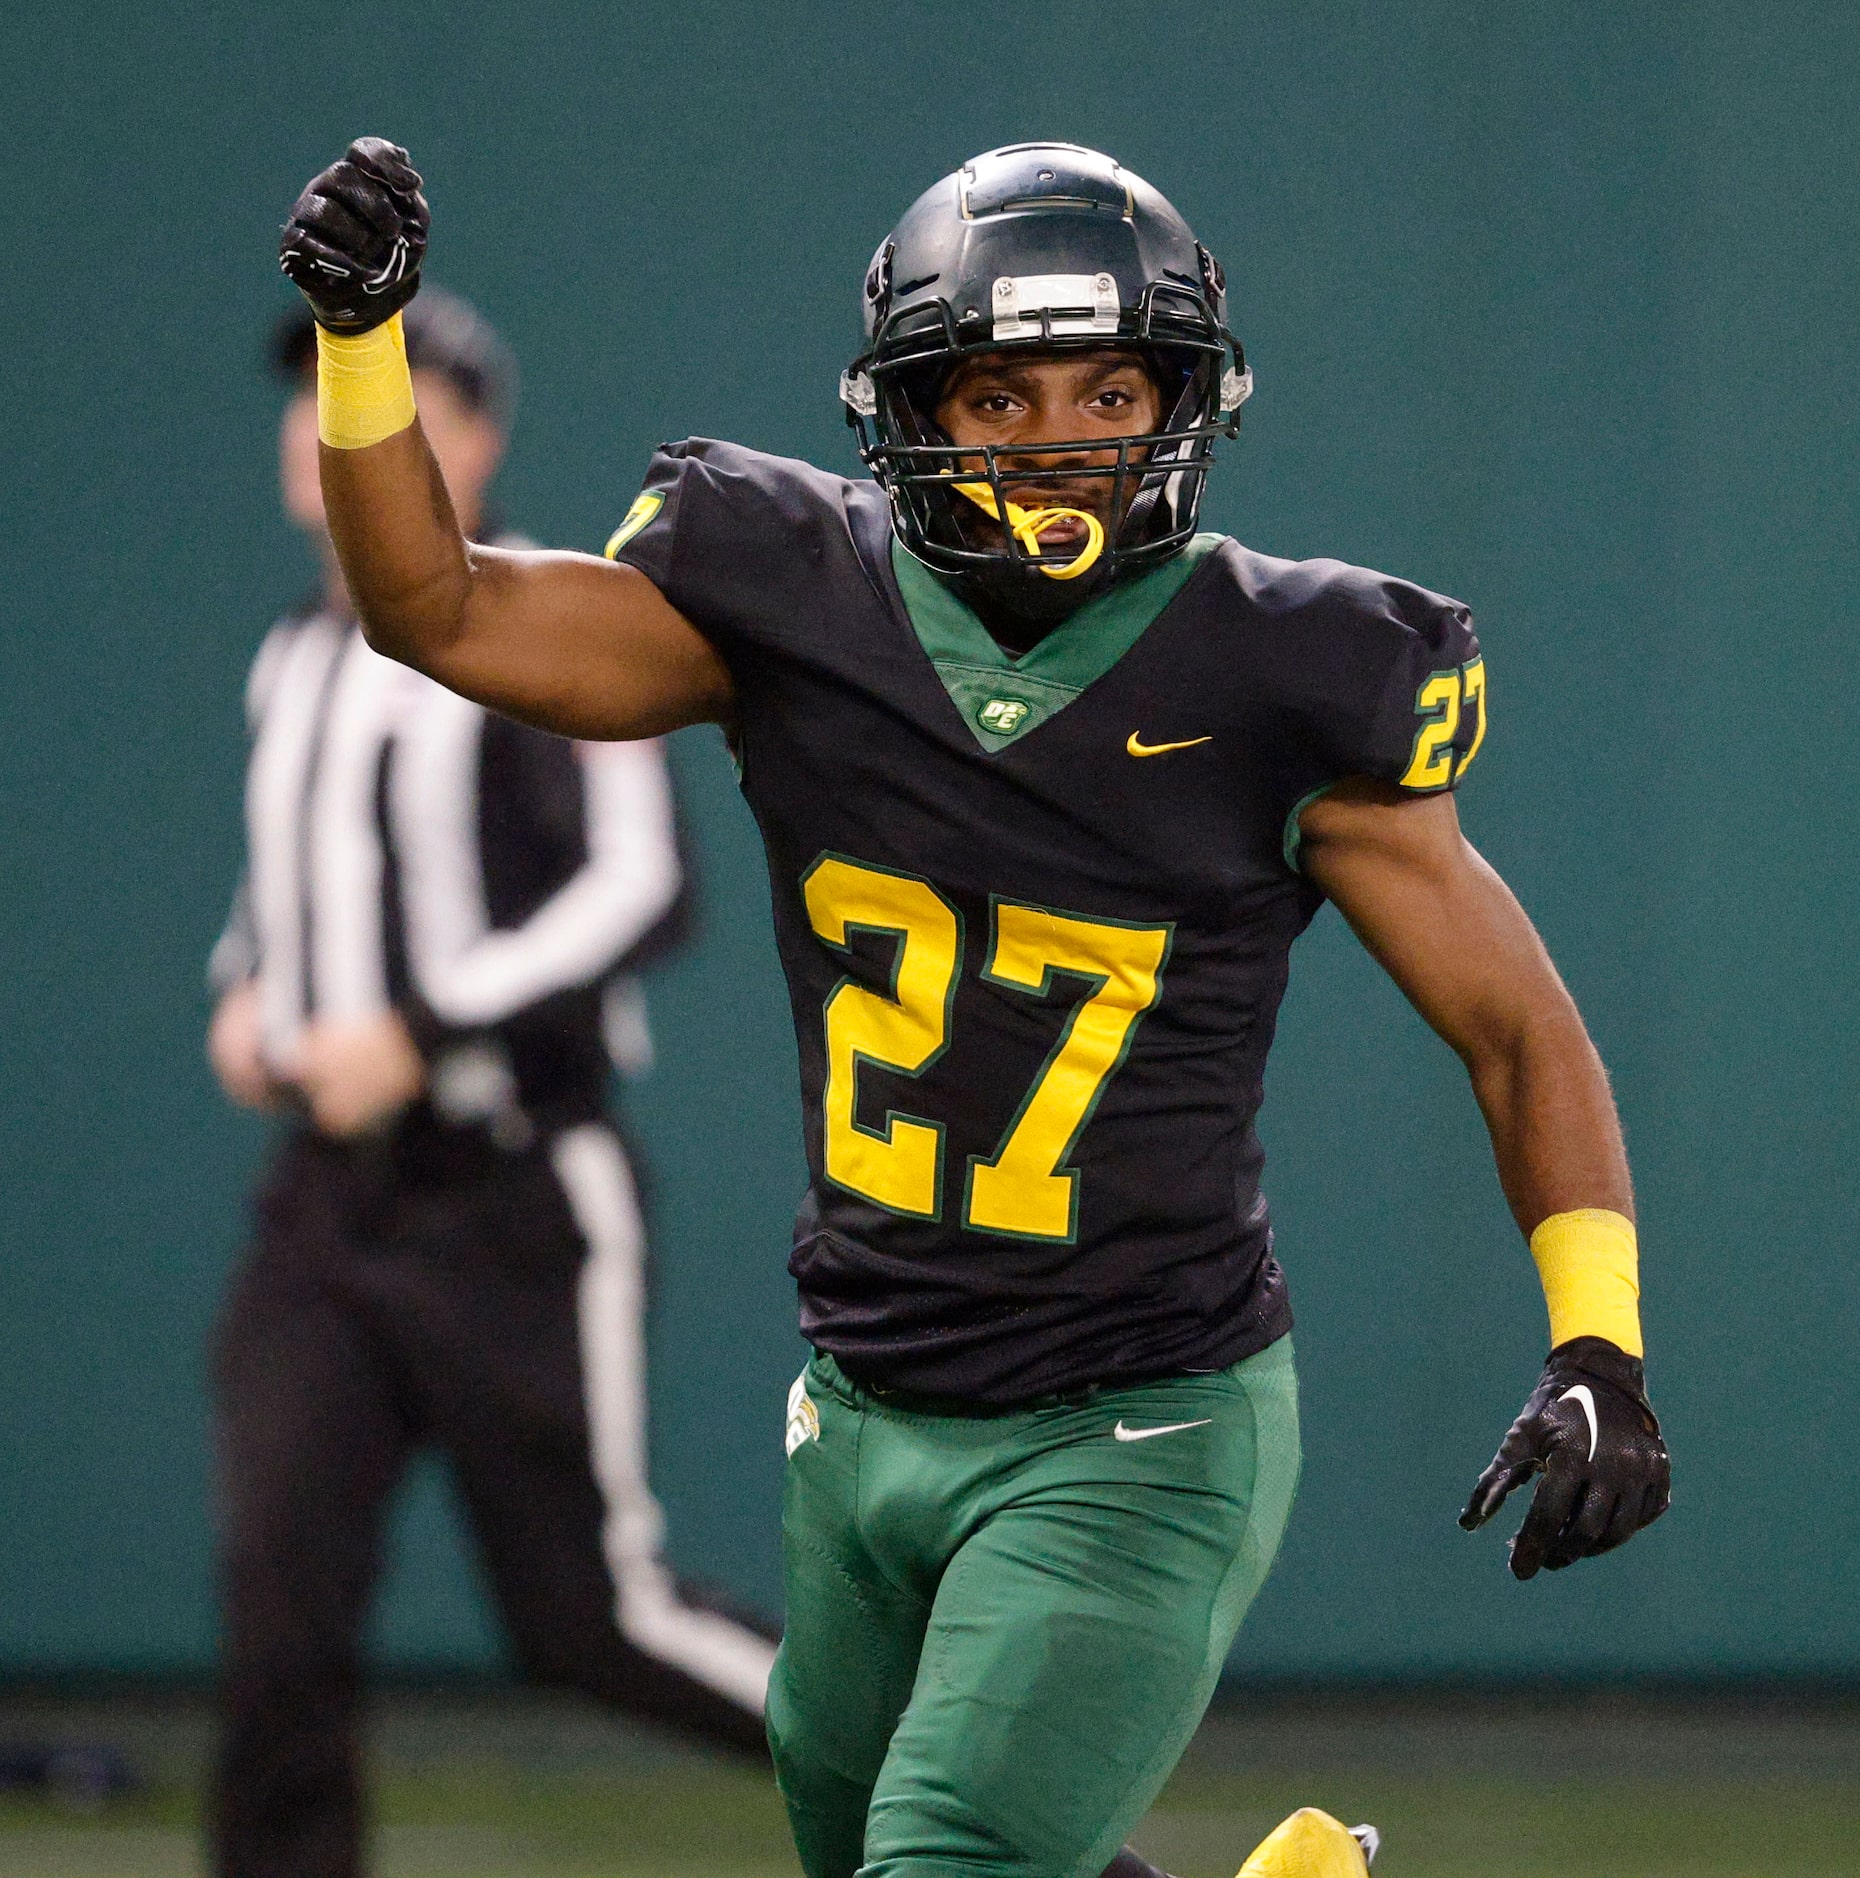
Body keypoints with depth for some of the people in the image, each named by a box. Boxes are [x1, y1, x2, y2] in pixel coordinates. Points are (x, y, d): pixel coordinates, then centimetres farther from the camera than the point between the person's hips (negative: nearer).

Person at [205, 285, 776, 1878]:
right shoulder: (295, 665, 14)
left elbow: (641, 889, -18)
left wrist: (419, 1030, -23)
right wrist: (248, 988, 10)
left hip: (519, 1200, -6)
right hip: (325, 1206, 6)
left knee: (591, 1617, -2)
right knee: (278, 1582, -9)